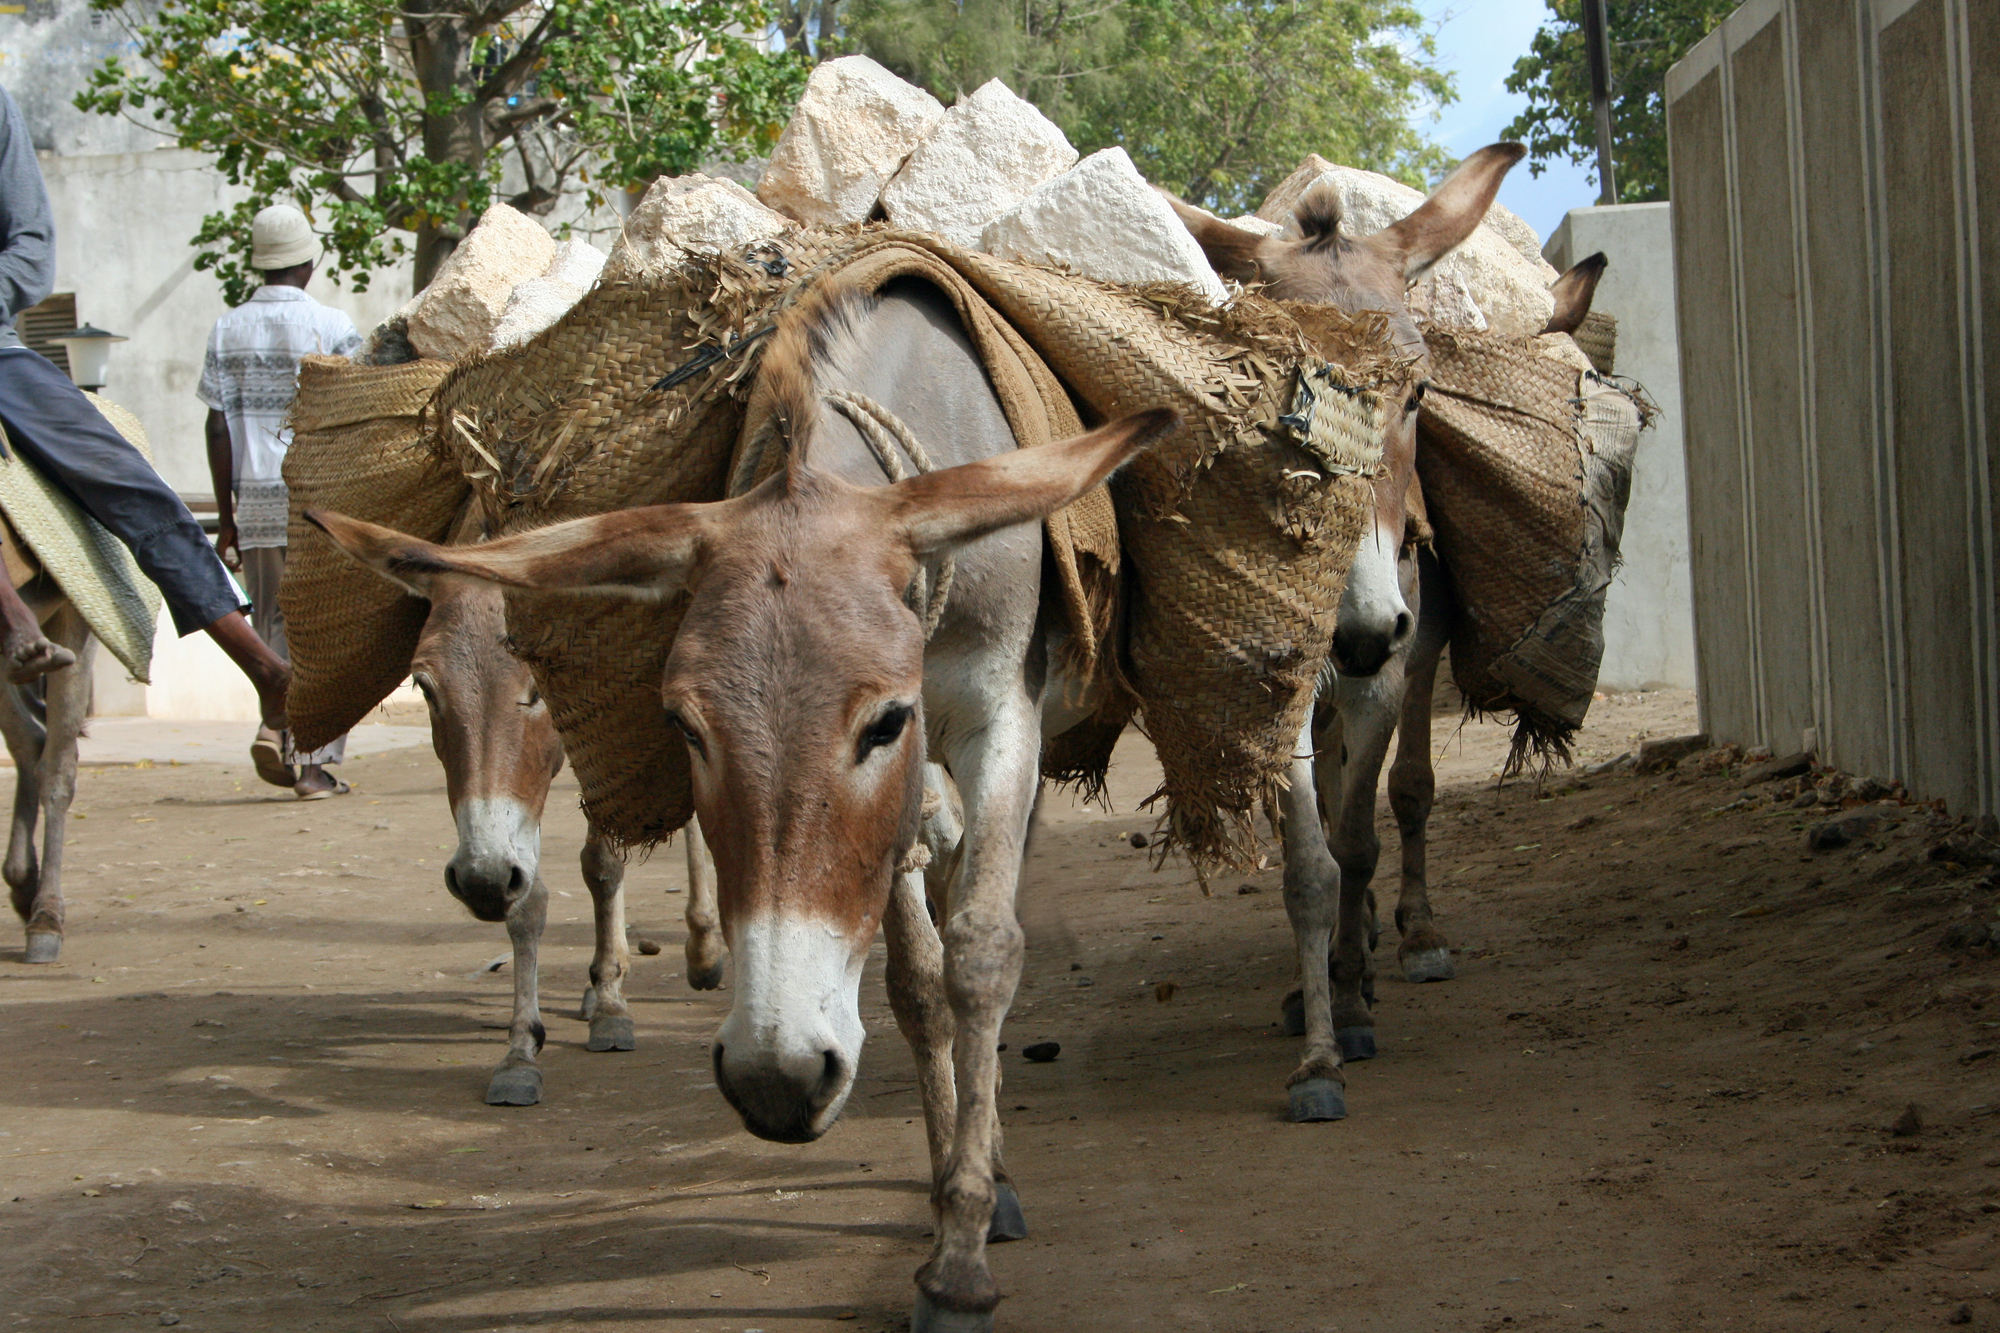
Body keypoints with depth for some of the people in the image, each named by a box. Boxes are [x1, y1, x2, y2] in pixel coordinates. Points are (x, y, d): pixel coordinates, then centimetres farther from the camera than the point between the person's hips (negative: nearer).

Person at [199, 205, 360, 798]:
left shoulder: (228, 331, 7)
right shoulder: (331, 326, -3)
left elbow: (218, 426, 5)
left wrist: (226, 517, 11)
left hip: (256, 500, 3)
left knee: (273, 629, 13)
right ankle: (316, 762, 0)